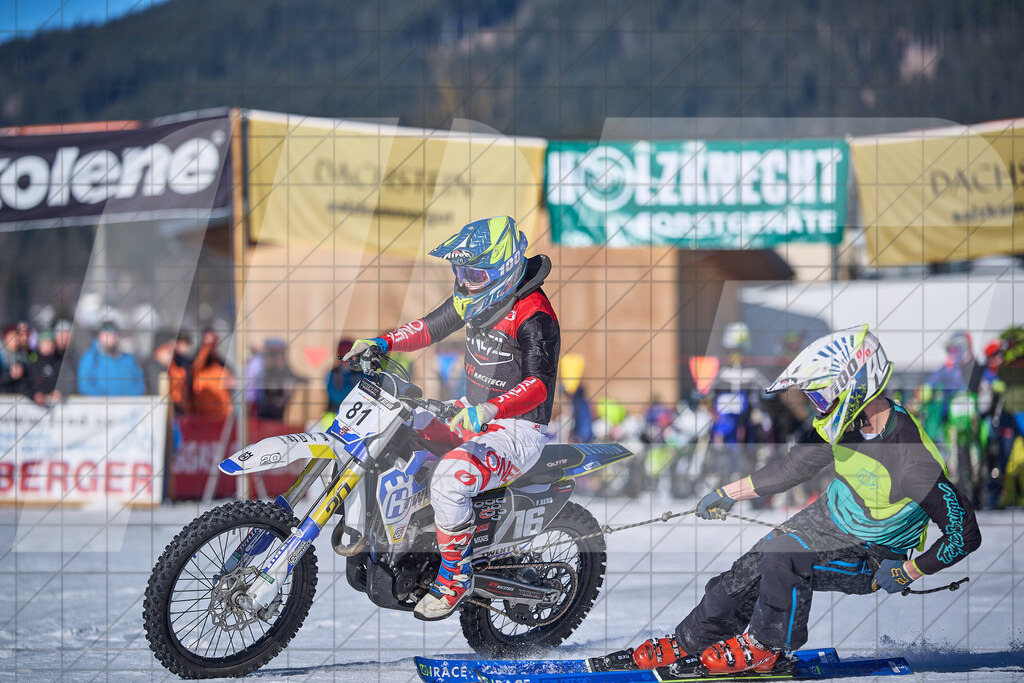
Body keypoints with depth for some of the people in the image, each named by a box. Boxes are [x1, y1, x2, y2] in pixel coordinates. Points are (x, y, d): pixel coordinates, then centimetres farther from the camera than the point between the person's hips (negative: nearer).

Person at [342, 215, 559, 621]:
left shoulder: (533, 316, -22)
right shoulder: (478, 296, 5)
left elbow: (540, 382, -33)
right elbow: (432, 326, 18)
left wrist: (489, 410, -48)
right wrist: (381, 343, 3)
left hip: (518, 431, -10)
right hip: (474, 413, 10)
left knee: (449, 480, -33)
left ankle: (455, 573, -15)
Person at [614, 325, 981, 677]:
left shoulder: (911, 460, -35)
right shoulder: (844, 420, -14)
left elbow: (965, 533, -27)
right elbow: (795, 466, 4)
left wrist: (908, 573, -20)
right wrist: (728, 494, 10)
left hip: (872, 557, -7)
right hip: (830, 515, 7)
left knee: (782, 556, -26)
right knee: (748, 571, 1)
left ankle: (764, 646, -2)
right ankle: (689, 643, 22)